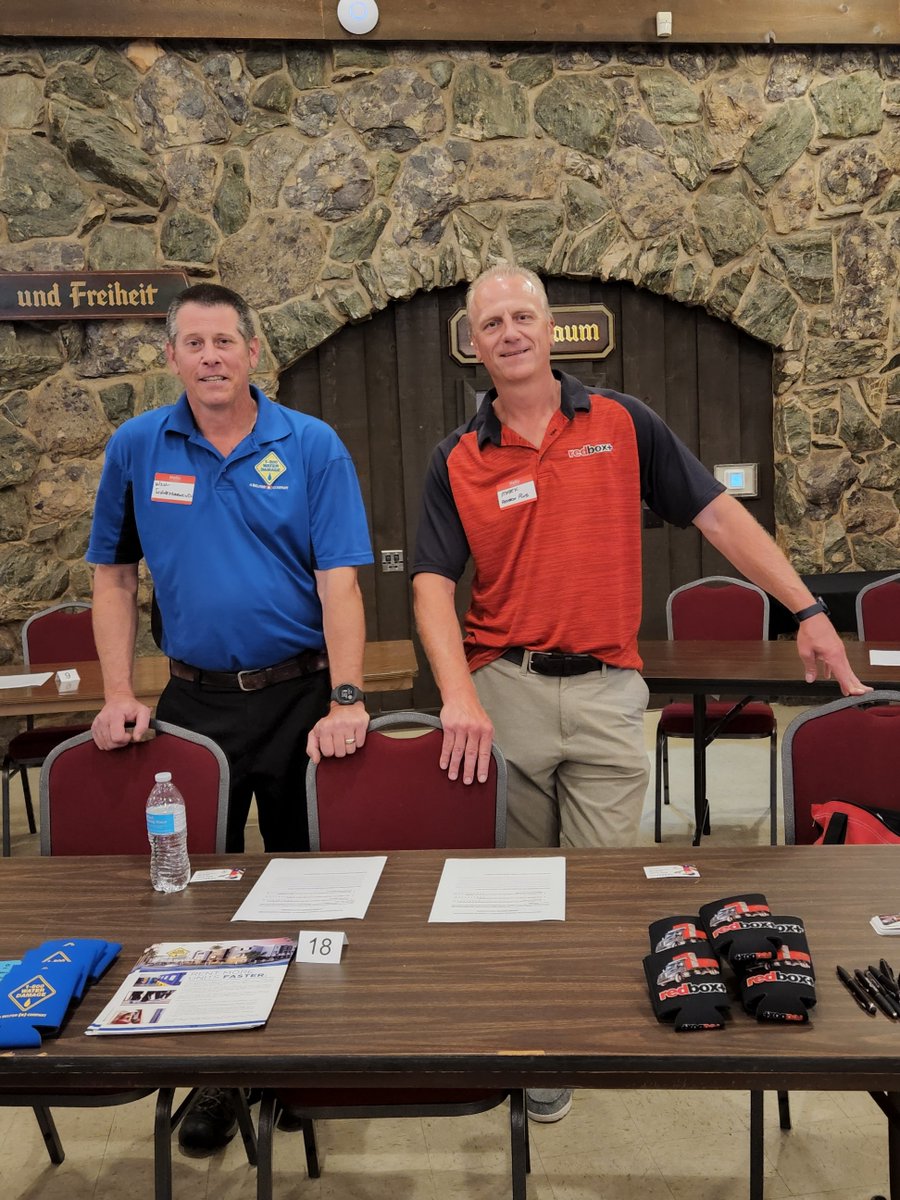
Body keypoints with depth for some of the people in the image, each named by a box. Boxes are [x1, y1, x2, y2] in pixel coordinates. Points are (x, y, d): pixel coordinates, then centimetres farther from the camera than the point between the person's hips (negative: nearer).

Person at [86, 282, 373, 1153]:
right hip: (194, 699, 2)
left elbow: (338, 581, -10)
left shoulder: (311, 447, -5)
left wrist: (346, 701, -18)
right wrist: (118, 695, -2)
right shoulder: (136, 448, 3)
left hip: (300, 695, -2)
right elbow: (112, 575, 7)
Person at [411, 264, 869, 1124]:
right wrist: (458, 696, -19)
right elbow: (433, 584, -4)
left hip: (606, 691, 0)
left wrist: (806, 611, -2)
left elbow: (717, 513, 4)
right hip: (501, 691, 1)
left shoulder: (622, 424, 4)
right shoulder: (457, 460, 4)